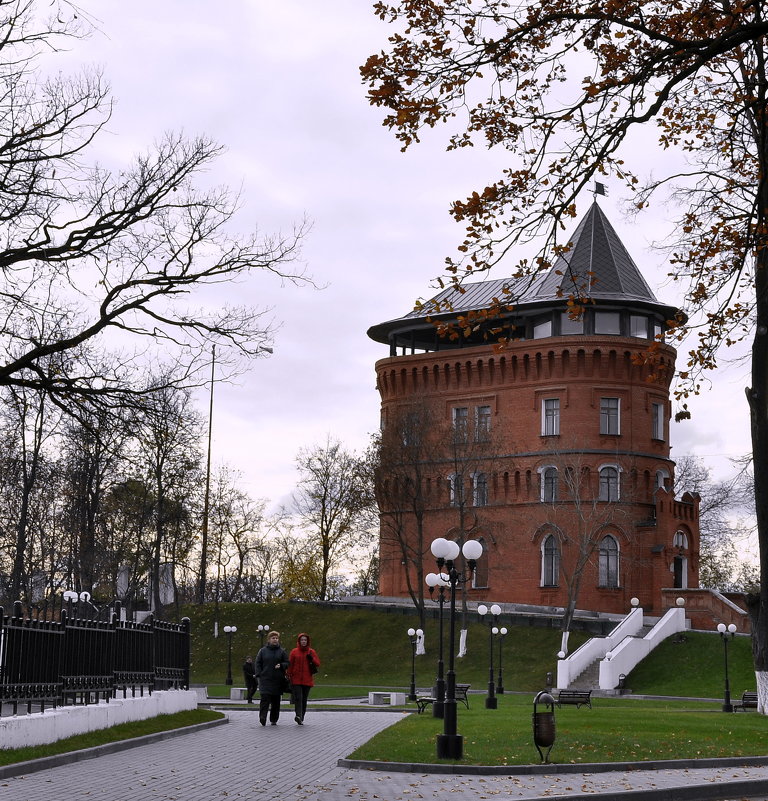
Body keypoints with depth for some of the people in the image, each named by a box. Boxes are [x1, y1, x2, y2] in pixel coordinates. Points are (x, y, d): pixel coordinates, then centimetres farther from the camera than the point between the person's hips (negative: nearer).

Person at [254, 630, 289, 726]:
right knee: (264, 698, -15)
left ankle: (274, 720, 15)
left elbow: (287, 663, 9)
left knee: (276, 701, 6)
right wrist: (259, 675, -3)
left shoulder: (282, 651, 8)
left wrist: (281, 666, -11)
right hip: (265, 679, -2)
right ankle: (262, 718, -19)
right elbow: (258, 663, 8)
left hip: (278, 680, 2)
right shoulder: (263, 651, 6)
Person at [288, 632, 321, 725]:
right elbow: (290, 665, 6)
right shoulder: (294, 652, 5)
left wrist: (311, 658, -9)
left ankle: (301, 718, 11)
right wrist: (289, 677, 0)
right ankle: (298, 716, -29)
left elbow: (318, 663, 8)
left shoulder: (311, 652, 9)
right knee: (298, 697, -18)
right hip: (296, 680, -2)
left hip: (307, 680, 2)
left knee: (304, 699, 4)